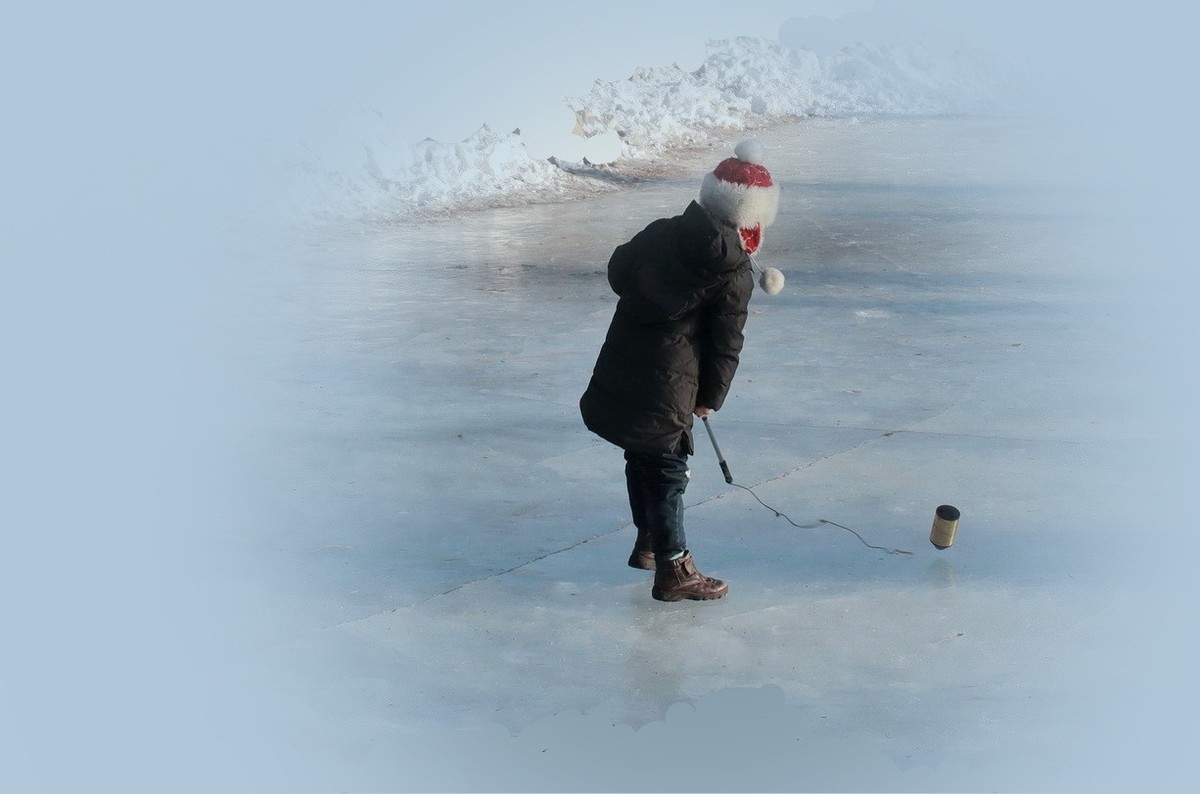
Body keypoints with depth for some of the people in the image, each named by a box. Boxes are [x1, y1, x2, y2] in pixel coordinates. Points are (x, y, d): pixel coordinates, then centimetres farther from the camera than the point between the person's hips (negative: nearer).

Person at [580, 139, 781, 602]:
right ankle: (673, 570, 9)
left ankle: (649, 543, 38)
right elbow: (726, 344, -7)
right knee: (667, 471, 2)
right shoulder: (735, 274, -11)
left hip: (618, 372, 7)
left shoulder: (659, 234, 4)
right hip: (665, 390, -6)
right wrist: (711, 398, 5)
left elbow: (618, 272, 20)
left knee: (641, 460, 22)